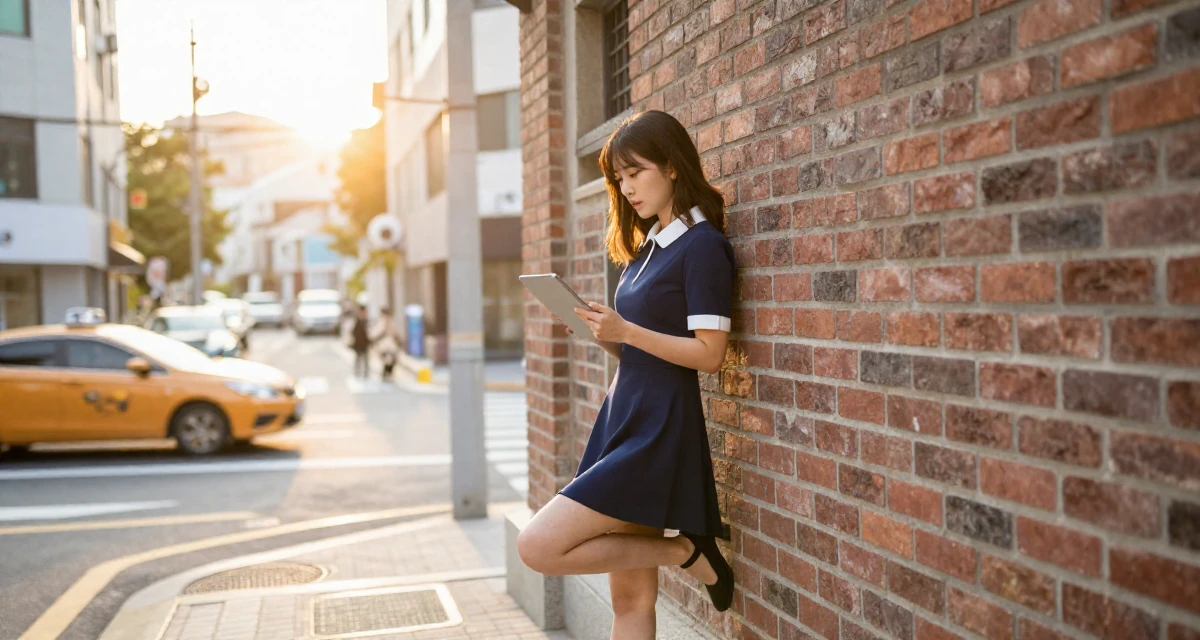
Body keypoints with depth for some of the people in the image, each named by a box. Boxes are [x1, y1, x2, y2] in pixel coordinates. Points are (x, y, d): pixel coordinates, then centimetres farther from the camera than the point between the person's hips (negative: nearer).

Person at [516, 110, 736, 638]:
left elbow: (709, 354, -16)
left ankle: (686, 551, 1)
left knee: (539, 547, -13)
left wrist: (625, 331, -21)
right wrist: (603, 333, -1)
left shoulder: (702, 245, -9)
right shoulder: (645, 246, 16)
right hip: (622, 419, 8)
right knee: (630, 598, 7)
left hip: (660, 432, -8)